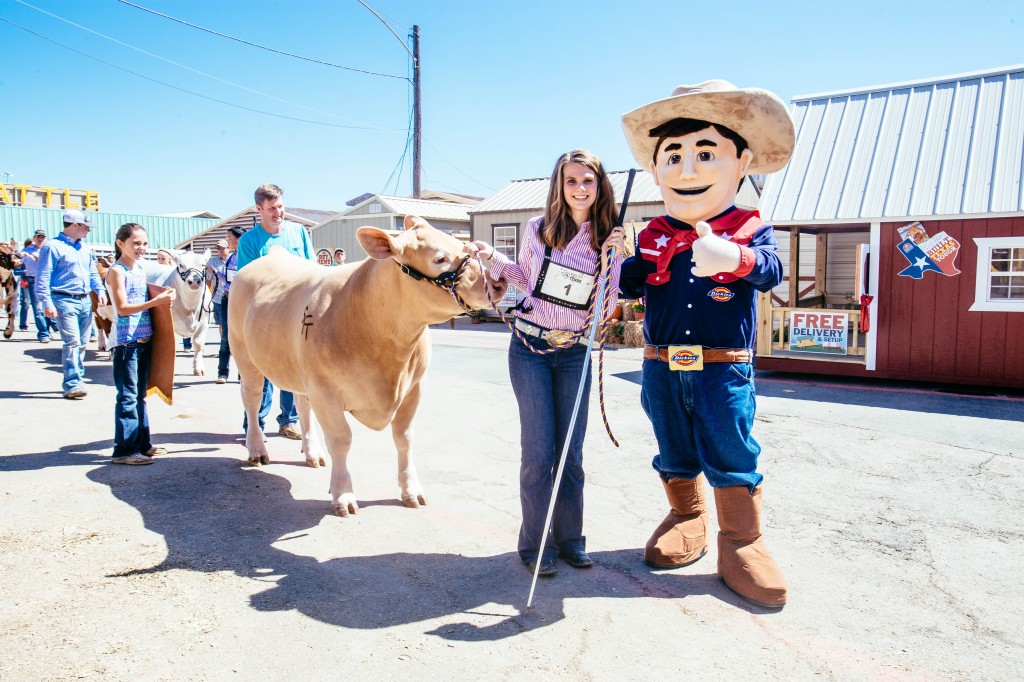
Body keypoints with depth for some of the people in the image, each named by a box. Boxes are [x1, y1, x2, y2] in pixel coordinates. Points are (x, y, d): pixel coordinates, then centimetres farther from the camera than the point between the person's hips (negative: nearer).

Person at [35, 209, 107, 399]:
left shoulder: (85, 248, 18)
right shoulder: (53, 246, -4)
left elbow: (93, 272, 25)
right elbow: (42, 278, -8)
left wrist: (100, 290, 6)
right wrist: (47, 303, -17)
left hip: (85, 301, 7)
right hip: (65, 300, -7)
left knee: (82, 343, 10)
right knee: (72, 342, -14)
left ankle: (78, 379, 20)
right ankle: (72, 385, -13)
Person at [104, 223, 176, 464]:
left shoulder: (141, 268, 13)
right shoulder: (117, 271, -9)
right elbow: (123, 308, -16)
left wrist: (164, 297, 2)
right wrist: (155, 302, -23)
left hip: (144, 339, 8)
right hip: (126, 341, -8)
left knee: (140, 394, 14)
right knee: (128, 395, -6)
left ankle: (142, 443, 22)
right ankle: (124, 449, -1)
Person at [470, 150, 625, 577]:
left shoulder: (608, 238, 2)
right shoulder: (538, 229, 0)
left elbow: (605, 310, -2)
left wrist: (612, 257, -12)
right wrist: (492, 257, 2)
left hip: (575, 354, 1)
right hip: (530, 348, -1)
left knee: (571, 452, 7)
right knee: (538, 451, -1)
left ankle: (570, 538, 22)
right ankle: (535, 544, 12)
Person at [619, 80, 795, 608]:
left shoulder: (750, 230, -3)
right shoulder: (655, 236, 6)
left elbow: (771, 270, -21)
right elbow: (633, 282, 5)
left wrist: (734, 258, -42)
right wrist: (617, 269, -17)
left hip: (723, 369, -3)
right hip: (662, 368, 3)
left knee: (731, 457, 3)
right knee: (674, 455, 16)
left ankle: (741, 543, 19)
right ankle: (686, 518, 38)